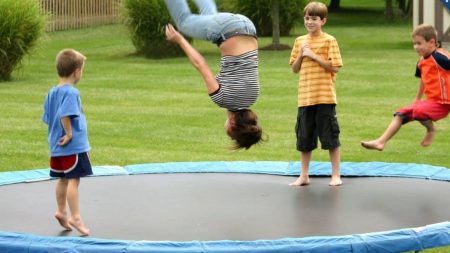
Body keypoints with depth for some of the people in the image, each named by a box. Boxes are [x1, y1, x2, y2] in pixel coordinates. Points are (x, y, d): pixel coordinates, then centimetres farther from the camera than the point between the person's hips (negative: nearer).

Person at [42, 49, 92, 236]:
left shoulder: (52, 92, 10)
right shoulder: (71, 92, -17)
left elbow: (47, 118, 15)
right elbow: (64, 115, -29)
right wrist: (69, 133, -18)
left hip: (57, 146, 9)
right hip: (73, 146, -9)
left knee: (63, 179, 18)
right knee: (73, 180, -6)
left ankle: (61, 212, 27)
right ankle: (75, 218, -6)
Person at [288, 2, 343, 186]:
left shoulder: (329, 41, -3)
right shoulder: (300, 41, 11)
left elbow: (335, 67, -10)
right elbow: (294, 69, 13)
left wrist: (313, 55, -14)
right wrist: (301, 55, -4)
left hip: (325, 97, -5)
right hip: (305, 98, 5)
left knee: (330, 137, 0)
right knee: (304, 139, 10)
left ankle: (336, 175, 8)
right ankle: (304, 176, 19)